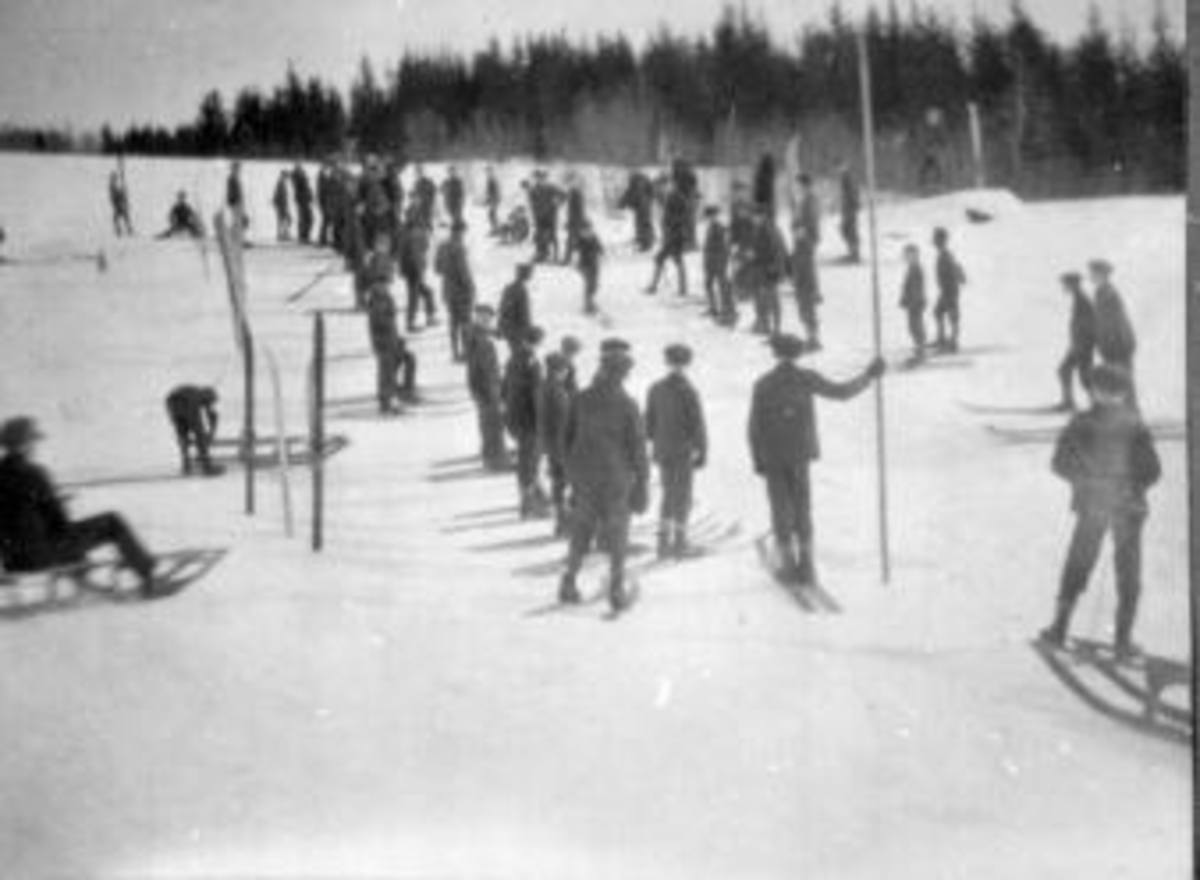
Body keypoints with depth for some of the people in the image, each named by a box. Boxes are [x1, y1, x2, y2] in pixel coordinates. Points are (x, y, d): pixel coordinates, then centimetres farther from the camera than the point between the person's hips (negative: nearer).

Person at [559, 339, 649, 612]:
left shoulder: (583, 399, -5)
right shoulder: (627, 405, -16)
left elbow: (569, 437, 3)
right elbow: (638, 448, -12)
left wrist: (572, 474, 16)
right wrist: (641, 487, -2)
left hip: (583, 476, 3)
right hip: (616, 479, -3)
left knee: (580, 532, 17)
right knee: (617, 536, 9)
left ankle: (569, 584, 20)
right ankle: (617, 592, 13)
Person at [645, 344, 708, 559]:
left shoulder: (656, 389, 2)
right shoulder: (688, 391, -14)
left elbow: (649, 421, 7)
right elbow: (698, 424, -13)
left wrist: (653, 445, 18)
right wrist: (702, 451, -6)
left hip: (662, 451, 5)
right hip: (684, 451, -5)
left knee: (668, 495, 16)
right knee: (683, 497, 4)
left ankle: (664, 540, 11)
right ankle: (679, 541, 4)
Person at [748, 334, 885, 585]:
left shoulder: (763, 386, -8)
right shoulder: (806, 379, -7)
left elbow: (755, 427, -6)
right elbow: (842, 392, 1)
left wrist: (757, 461, 3)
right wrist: (869, 375, 13)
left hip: (772, 457, -1)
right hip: (800, 454, 1)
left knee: (781, 509, 8)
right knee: (802, 508, 10)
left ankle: (788, 564, 7)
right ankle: (806, 565, 6)